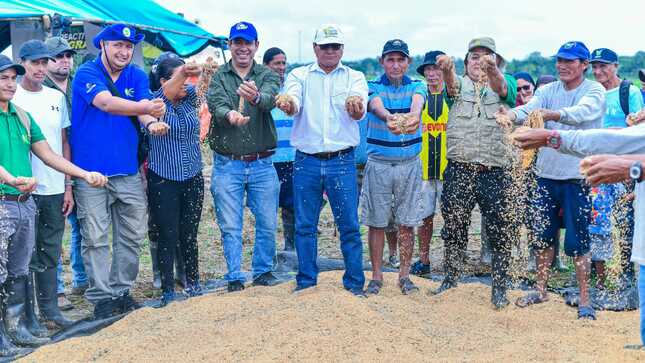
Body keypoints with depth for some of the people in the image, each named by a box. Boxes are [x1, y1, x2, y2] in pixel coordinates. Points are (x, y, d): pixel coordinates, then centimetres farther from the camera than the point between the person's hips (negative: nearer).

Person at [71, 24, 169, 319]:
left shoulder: (137, 76, 8)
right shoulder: (86, 74, -6)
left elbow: (143, 109, -7)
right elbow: (106, 103, -25)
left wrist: (151, 123, -32)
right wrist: (144, 108, -42)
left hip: (129, 172, 5)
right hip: (91, 172, -4)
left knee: (132, 236, 9)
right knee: (96, 238, 1)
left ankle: (121, 290, 23)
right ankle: (101, 296, 12)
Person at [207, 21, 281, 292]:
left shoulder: (267, 76, 3)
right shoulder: (218, 76, 3)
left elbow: (269, 100, -20)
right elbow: (216, 105, -16)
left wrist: (255, 96, -44)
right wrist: (229, 114, -40)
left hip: (262, 165, 1)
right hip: (227, 165, -1)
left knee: (268, 223, 9)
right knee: (230, 226, 6)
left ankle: (263, 271, 28)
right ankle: (235, 278, 20)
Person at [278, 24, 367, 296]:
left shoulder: (354, 77, 5)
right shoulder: (299, 75, 7)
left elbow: (359, 112, -14)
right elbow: (293, 104, -13)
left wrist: (355, 107, -38)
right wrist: (287, 104, -38)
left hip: (342, 161, 0)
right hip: (306, 161, 1)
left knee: (349, 225, 3)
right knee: (305, 226, 8)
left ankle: (354, 283, 15)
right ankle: (306, 281, 22)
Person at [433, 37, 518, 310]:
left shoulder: (504, 84, 9)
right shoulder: (461, 85, 10)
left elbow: (502, 87, -16)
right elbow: (451, 83, -14)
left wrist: (492, 71, -40)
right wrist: (446, 69, -39)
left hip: (496, 172, -1)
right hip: (459, 170, 1)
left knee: (500, 232, 3)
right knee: (454, 228, 10)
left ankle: (499, 287, 17)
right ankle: (450, 279, 26)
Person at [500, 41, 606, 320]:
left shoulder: (594, 91, -5)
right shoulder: (548, 91, 7)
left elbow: (582, 112, -27)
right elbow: (530, 108, -12)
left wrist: (552, 114, -46)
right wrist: (511, 114, -35)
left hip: (577, 178, -4)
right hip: (547, 174, 5)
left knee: (578, 243, 0)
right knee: (542, 237, 14)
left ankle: (585, 301, 14)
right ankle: (540, 291, 31)